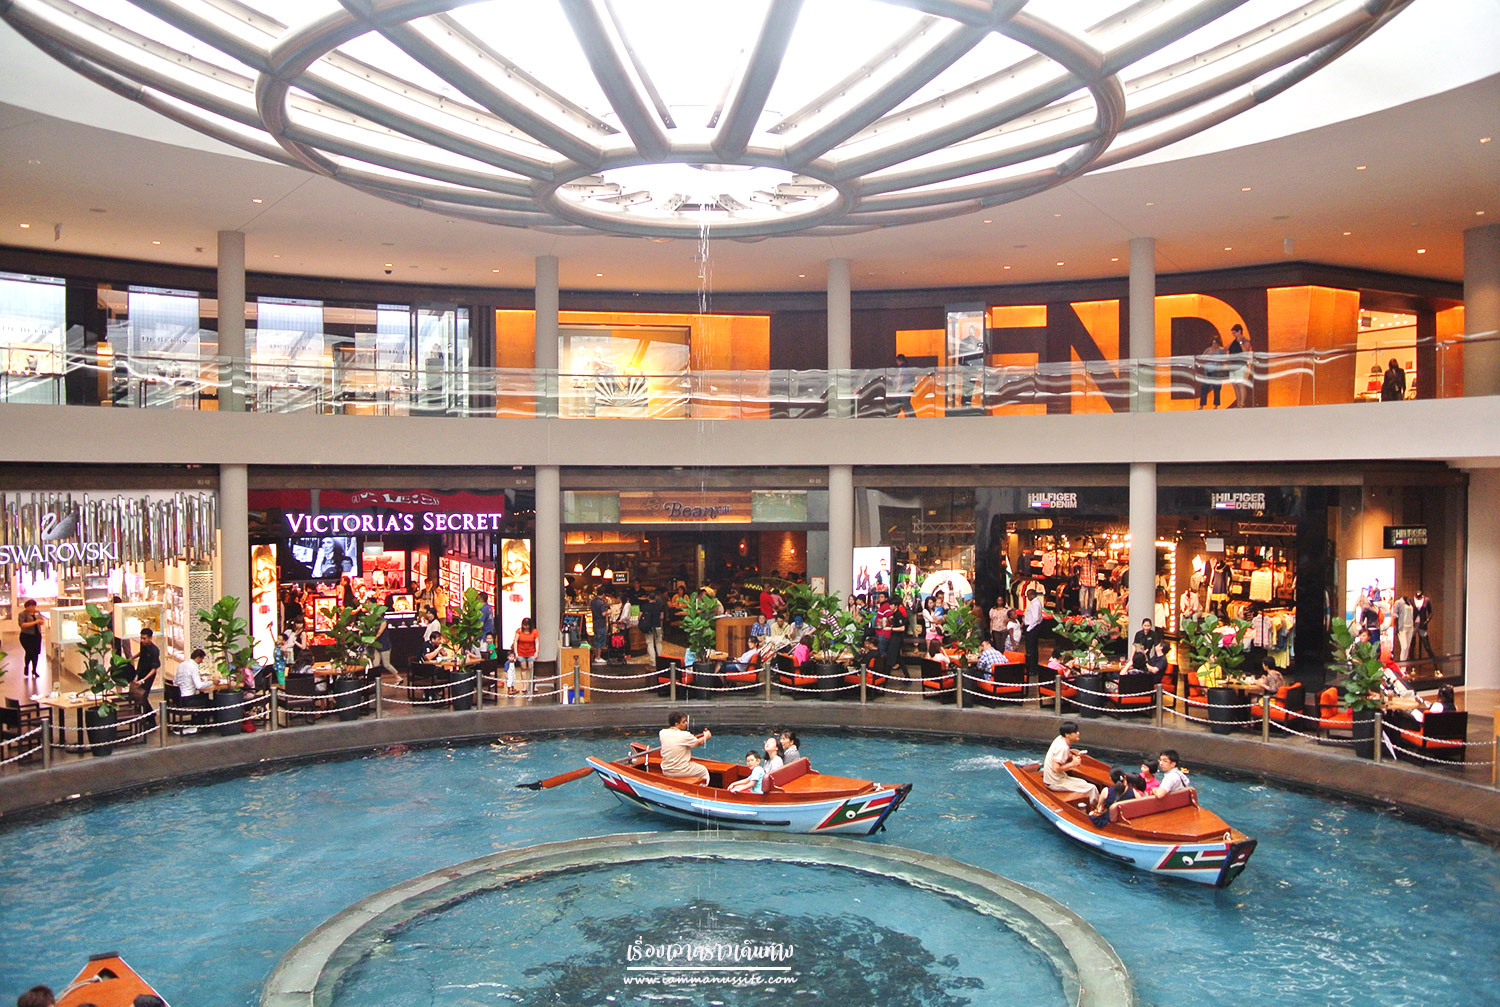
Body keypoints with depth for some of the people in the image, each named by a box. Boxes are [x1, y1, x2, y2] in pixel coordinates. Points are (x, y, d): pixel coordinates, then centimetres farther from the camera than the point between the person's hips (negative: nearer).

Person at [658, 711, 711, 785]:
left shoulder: (662, 733, -5)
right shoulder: (684, 735, -19)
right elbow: (698, 743, -1)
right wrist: (706, 736, 21)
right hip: (681, 772, -6)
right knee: (704, 770, 19)